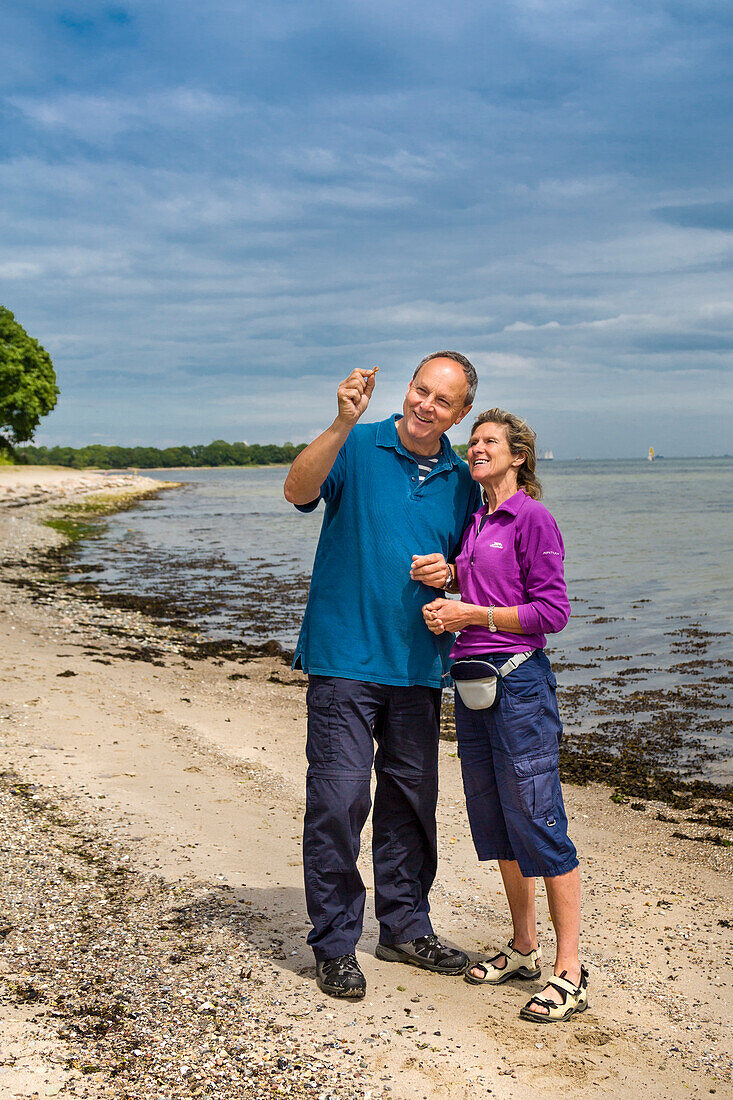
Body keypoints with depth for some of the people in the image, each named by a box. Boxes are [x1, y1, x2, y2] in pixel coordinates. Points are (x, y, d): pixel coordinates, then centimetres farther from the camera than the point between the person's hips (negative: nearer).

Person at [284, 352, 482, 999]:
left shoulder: (461, 481, 10)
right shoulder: (357, 448, -3)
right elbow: (299, 490, -22)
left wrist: (447, 571, -4)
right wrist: (343, 424, -34)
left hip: (418, 665, 5)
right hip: (344, 659, -5)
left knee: (412, 802, 13)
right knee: (338, 801, -5)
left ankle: (406, 928, 29)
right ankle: (335, 944, 9)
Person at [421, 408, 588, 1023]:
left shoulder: (532, 519, -8)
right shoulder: (474, 523, 15)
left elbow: (553, 612, -13)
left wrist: (473, 614, -14)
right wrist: (445, 611, 3)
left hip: (518, 679, -8)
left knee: (538, 822, -6)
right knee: (494, 821, 14)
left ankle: (570, 972, 3)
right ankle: (524, 949, 27)